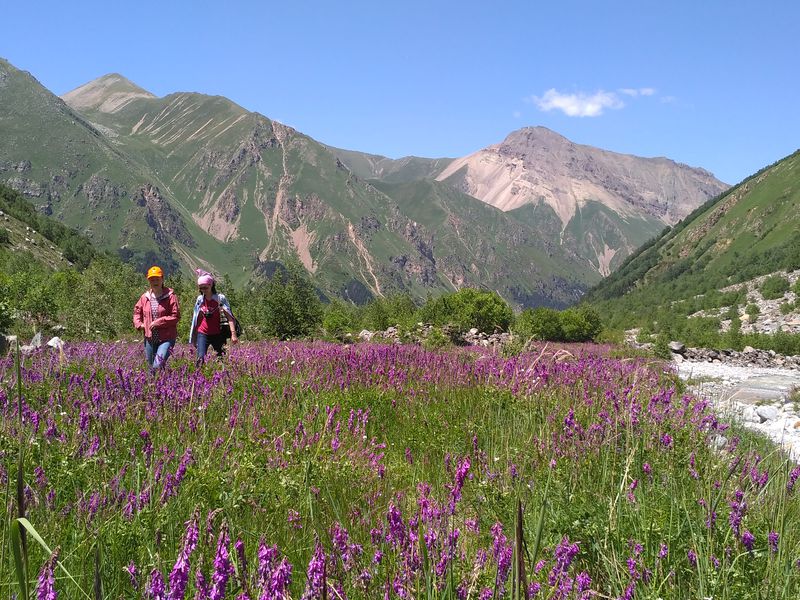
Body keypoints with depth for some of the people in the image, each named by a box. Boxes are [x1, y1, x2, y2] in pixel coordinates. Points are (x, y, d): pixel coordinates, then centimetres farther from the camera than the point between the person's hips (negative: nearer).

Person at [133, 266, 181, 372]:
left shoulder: (170, 296, -7)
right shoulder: (145, 297, 7)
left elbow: (176, 316, -12)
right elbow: (137, 312, 21)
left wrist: (158, 322, -16)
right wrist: (139, 324, 3)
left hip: (166, 338, -5)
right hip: (150, 338, 5)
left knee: (158, 366, -21)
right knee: (151, 367, 14)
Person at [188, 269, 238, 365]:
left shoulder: (220, 298, -6)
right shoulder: (200, 299, 6)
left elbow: (230, 317, -12)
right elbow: (196, 319, 15)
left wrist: (233, 334, -23)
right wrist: (193, 338, 15)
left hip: (217, 334, -2)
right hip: (202, 334, 2)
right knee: (201, 359, -15)